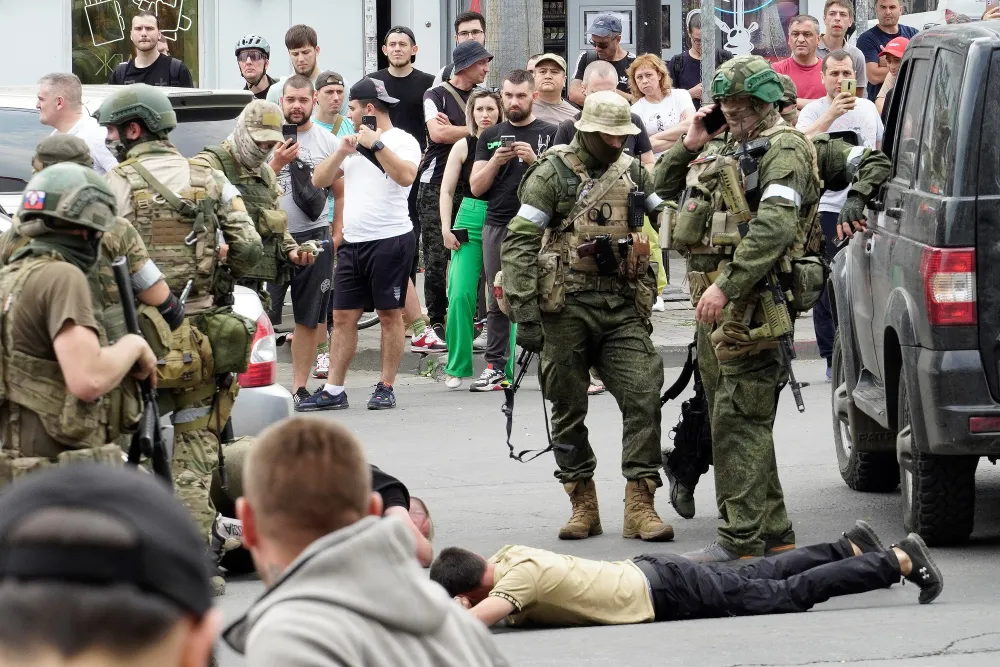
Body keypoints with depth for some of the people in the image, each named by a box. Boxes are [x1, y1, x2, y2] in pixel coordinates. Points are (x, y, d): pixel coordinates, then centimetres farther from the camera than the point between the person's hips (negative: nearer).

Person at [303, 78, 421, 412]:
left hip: (390, 240, -7)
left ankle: (386, 388, 6)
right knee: (343, 315, 4)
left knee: (389, 314, 0)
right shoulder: (354, 142, 18)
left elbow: (406, 176, -23)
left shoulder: (402, 142, -3)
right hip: (352, 242, 7)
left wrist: (376, 144, -18)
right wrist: (341, 153, 0)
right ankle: (333, 391, 5)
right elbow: (319, 181, 14)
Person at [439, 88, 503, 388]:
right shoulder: (464, 147, 6)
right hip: (470, 222, 0)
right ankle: (457, 366, 1)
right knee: (461, 295, -8)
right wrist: (446, 228, -1)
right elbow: (447, 191, 7)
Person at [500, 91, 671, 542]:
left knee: (643, 395, -9)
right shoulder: (553, 174, -3)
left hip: (622, 307, 3)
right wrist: (524, 310, -14)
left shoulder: (632, 172, 12)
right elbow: (518, 243, -7)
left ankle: (640, 505, -8)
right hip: (566, 306, -3)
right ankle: (582, 505, 13)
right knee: (568, 408, 3)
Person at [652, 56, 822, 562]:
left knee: (739, 420, -12)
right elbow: (663, 185, 26)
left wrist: (726, 286, -28)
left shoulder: (784, 149, -9)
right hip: (716, 297, 10)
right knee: (735, 421, 13)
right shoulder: (723, 145, 20)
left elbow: (774, 228, -22)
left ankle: (741, 539, -13)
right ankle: (773, 530, 20)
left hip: (752, 301, -10)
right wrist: (689, 145, 8)